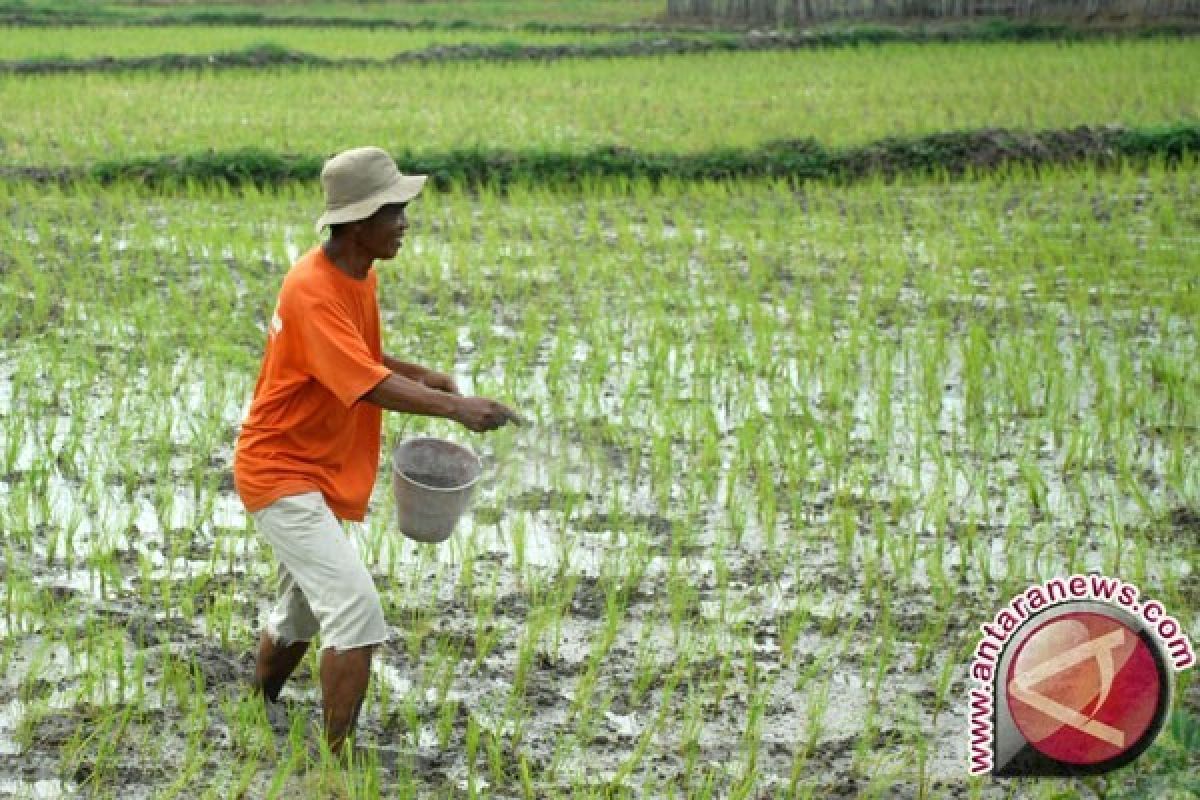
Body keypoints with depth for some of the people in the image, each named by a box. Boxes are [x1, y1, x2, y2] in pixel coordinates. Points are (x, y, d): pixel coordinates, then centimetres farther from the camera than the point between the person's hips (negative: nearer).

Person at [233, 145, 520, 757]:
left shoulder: (360, 273, 4)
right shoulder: (313, 290, -26)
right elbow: (368, 385, -36)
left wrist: (419, 376, 3)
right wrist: (454, 407, -46)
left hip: (318, 471, 10)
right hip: (281, 471, -10)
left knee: (302, 612, 23)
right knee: (354, 605, -19)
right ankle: (338, 759, -16)